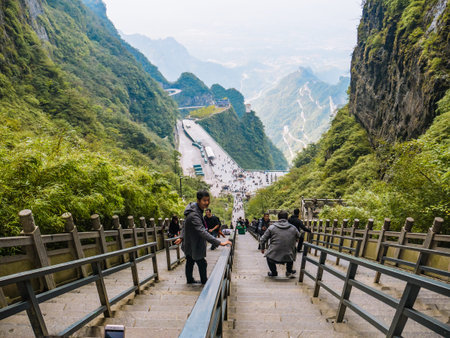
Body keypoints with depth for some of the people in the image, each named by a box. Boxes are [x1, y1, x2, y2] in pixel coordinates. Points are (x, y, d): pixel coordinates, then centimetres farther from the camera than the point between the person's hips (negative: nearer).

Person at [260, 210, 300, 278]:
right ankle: (289, 272, 45)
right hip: (288, 258, 2)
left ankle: (273, 273, 41)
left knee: (268, 256, 33)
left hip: (274, 257, -2)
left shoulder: (272, 227, -3)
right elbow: (299, 236, 22)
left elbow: (263, 240, 2)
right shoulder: (293, 228, 2)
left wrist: (262, 248, 22)